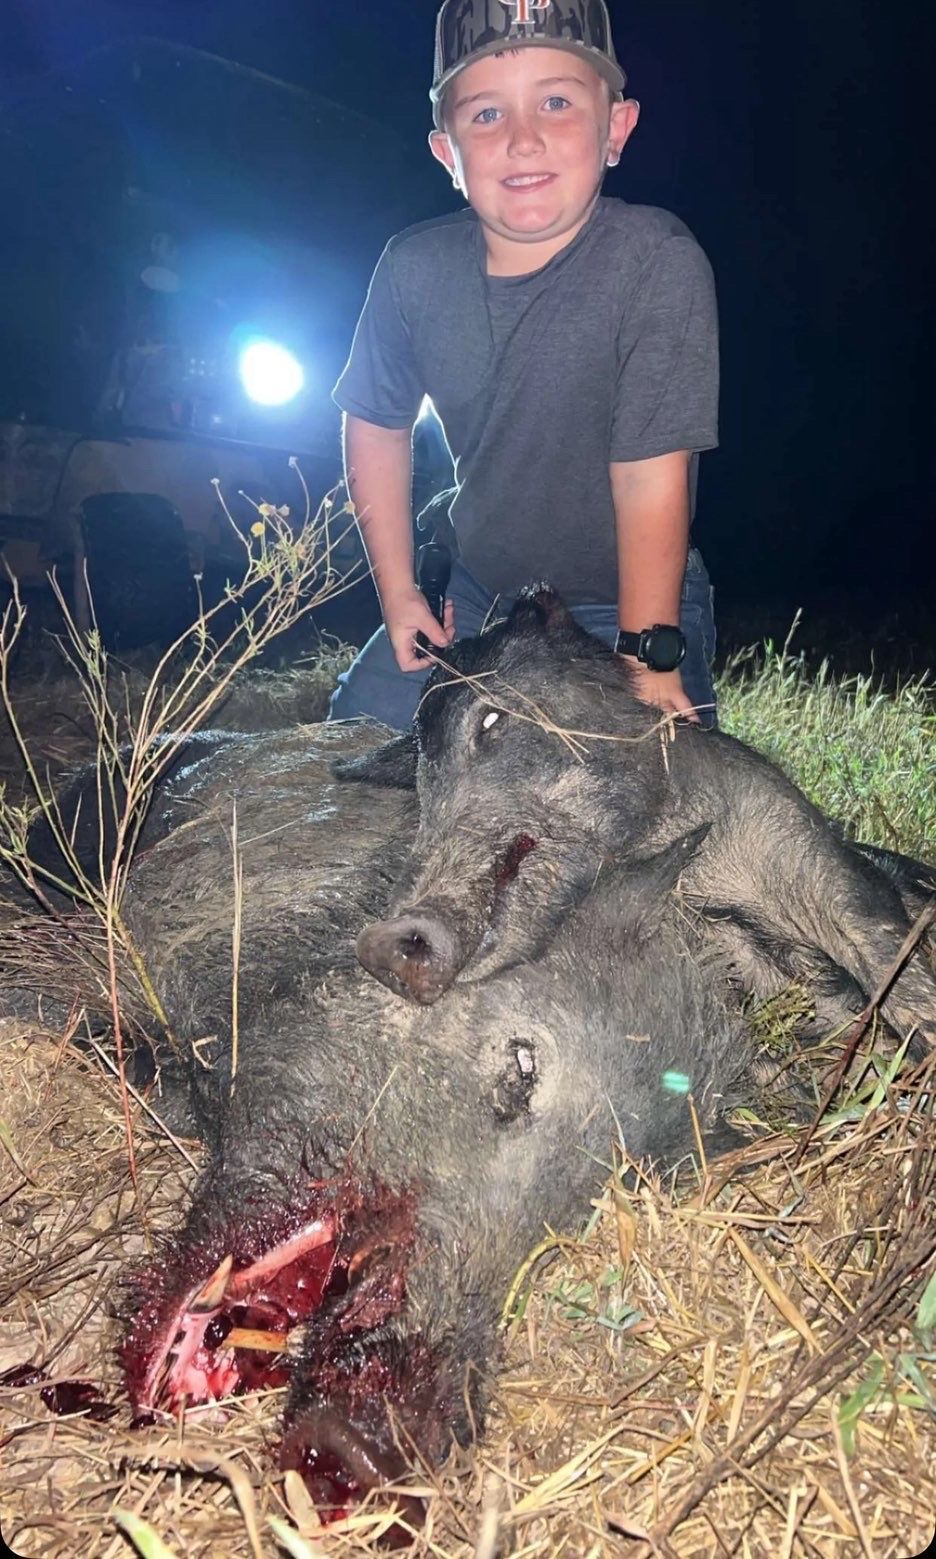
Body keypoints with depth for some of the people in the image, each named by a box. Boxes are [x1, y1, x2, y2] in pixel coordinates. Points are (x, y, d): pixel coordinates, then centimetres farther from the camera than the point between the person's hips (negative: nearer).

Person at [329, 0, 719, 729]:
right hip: (477, 594, 4)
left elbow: (650, 475, -24)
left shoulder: (659, 262, -22)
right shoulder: (414, 268, -11)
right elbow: (378, 423, 4)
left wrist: (648, 656, -20)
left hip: (624, 603, -4)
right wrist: (398, 593, 2)